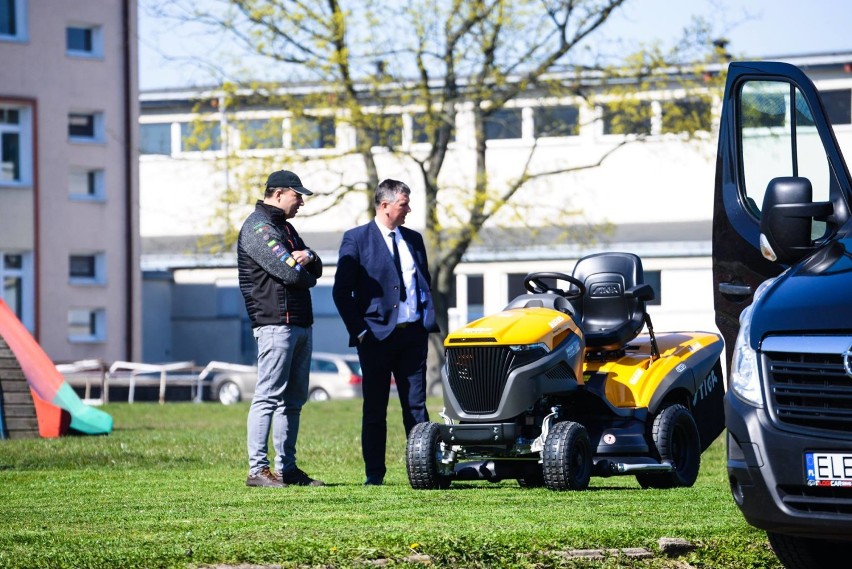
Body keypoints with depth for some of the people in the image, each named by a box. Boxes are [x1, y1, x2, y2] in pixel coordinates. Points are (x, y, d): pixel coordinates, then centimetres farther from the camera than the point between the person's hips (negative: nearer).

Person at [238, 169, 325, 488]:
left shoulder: (285, 227, 23)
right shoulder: (257, 228, -9)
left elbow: (316, 269, 18)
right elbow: (290, 272, -18)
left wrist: (306, 258, -5)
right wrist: (305, 272, 4)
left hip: (301, 324, 10)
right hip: (276, 322, -10)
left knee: (293, 399, 10)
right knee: (269, 396, -11)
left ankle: (287, 467, 13)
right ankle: (258, 469, -11)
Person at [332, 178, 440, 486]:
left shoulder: (413, 239, 13)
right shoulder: (356, 239, -3)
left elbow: (425, 283, 20)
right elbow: (341, 291, -4)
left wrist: (428, 320, 7)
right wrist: (358, 331, -9)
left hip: (413, 334, 4)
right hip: (377, 335, -4)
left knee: (416, 405, 3)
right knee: (375, 409, 2)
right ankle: (374, 473, 8)